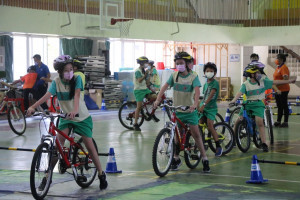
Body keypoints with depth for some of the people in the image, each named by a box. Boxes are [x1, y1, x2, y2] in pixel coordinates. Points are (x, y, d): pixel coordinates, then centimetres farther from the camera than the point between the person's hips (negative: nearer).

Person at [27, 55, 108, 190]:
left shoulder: (76, 79, -13)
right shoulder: (56, 82, -9)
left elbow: (76, 95, -27)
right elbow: (47, 95, -22)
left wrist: (74, 110, -46)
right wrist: (33, 107, -38)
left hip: (82, 117, -1)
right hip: (65, 117, 2)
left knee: (90, 145, -3)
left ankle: (101, 174, 11)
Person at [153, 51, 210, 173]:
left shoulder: (193, 77, -8)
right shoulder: (174, 75, 1)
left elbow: (197, 90, -22)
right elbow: (165, 86, -6)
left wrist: (195, 103, -39)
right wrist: (158, 99, -20)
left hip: (189, 110, -3)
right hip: (177, 110, 3)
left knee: (196, 134, -5)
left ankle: (205, 159, 3)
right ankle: (176, 159, 21)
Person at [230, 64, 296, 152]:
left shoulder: (263, 81, 3)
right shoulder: (246, 84, -3)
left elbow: (275, 82, 7)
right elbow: (240, 93, -17)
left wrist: (289, 81, 6)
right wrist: (233, 100, -36)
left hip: (258, 104, 0)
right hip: (247, 104, 0)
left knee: (259, 122, -18)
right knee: (239, 121, -7)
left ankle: (264, 144, -11)